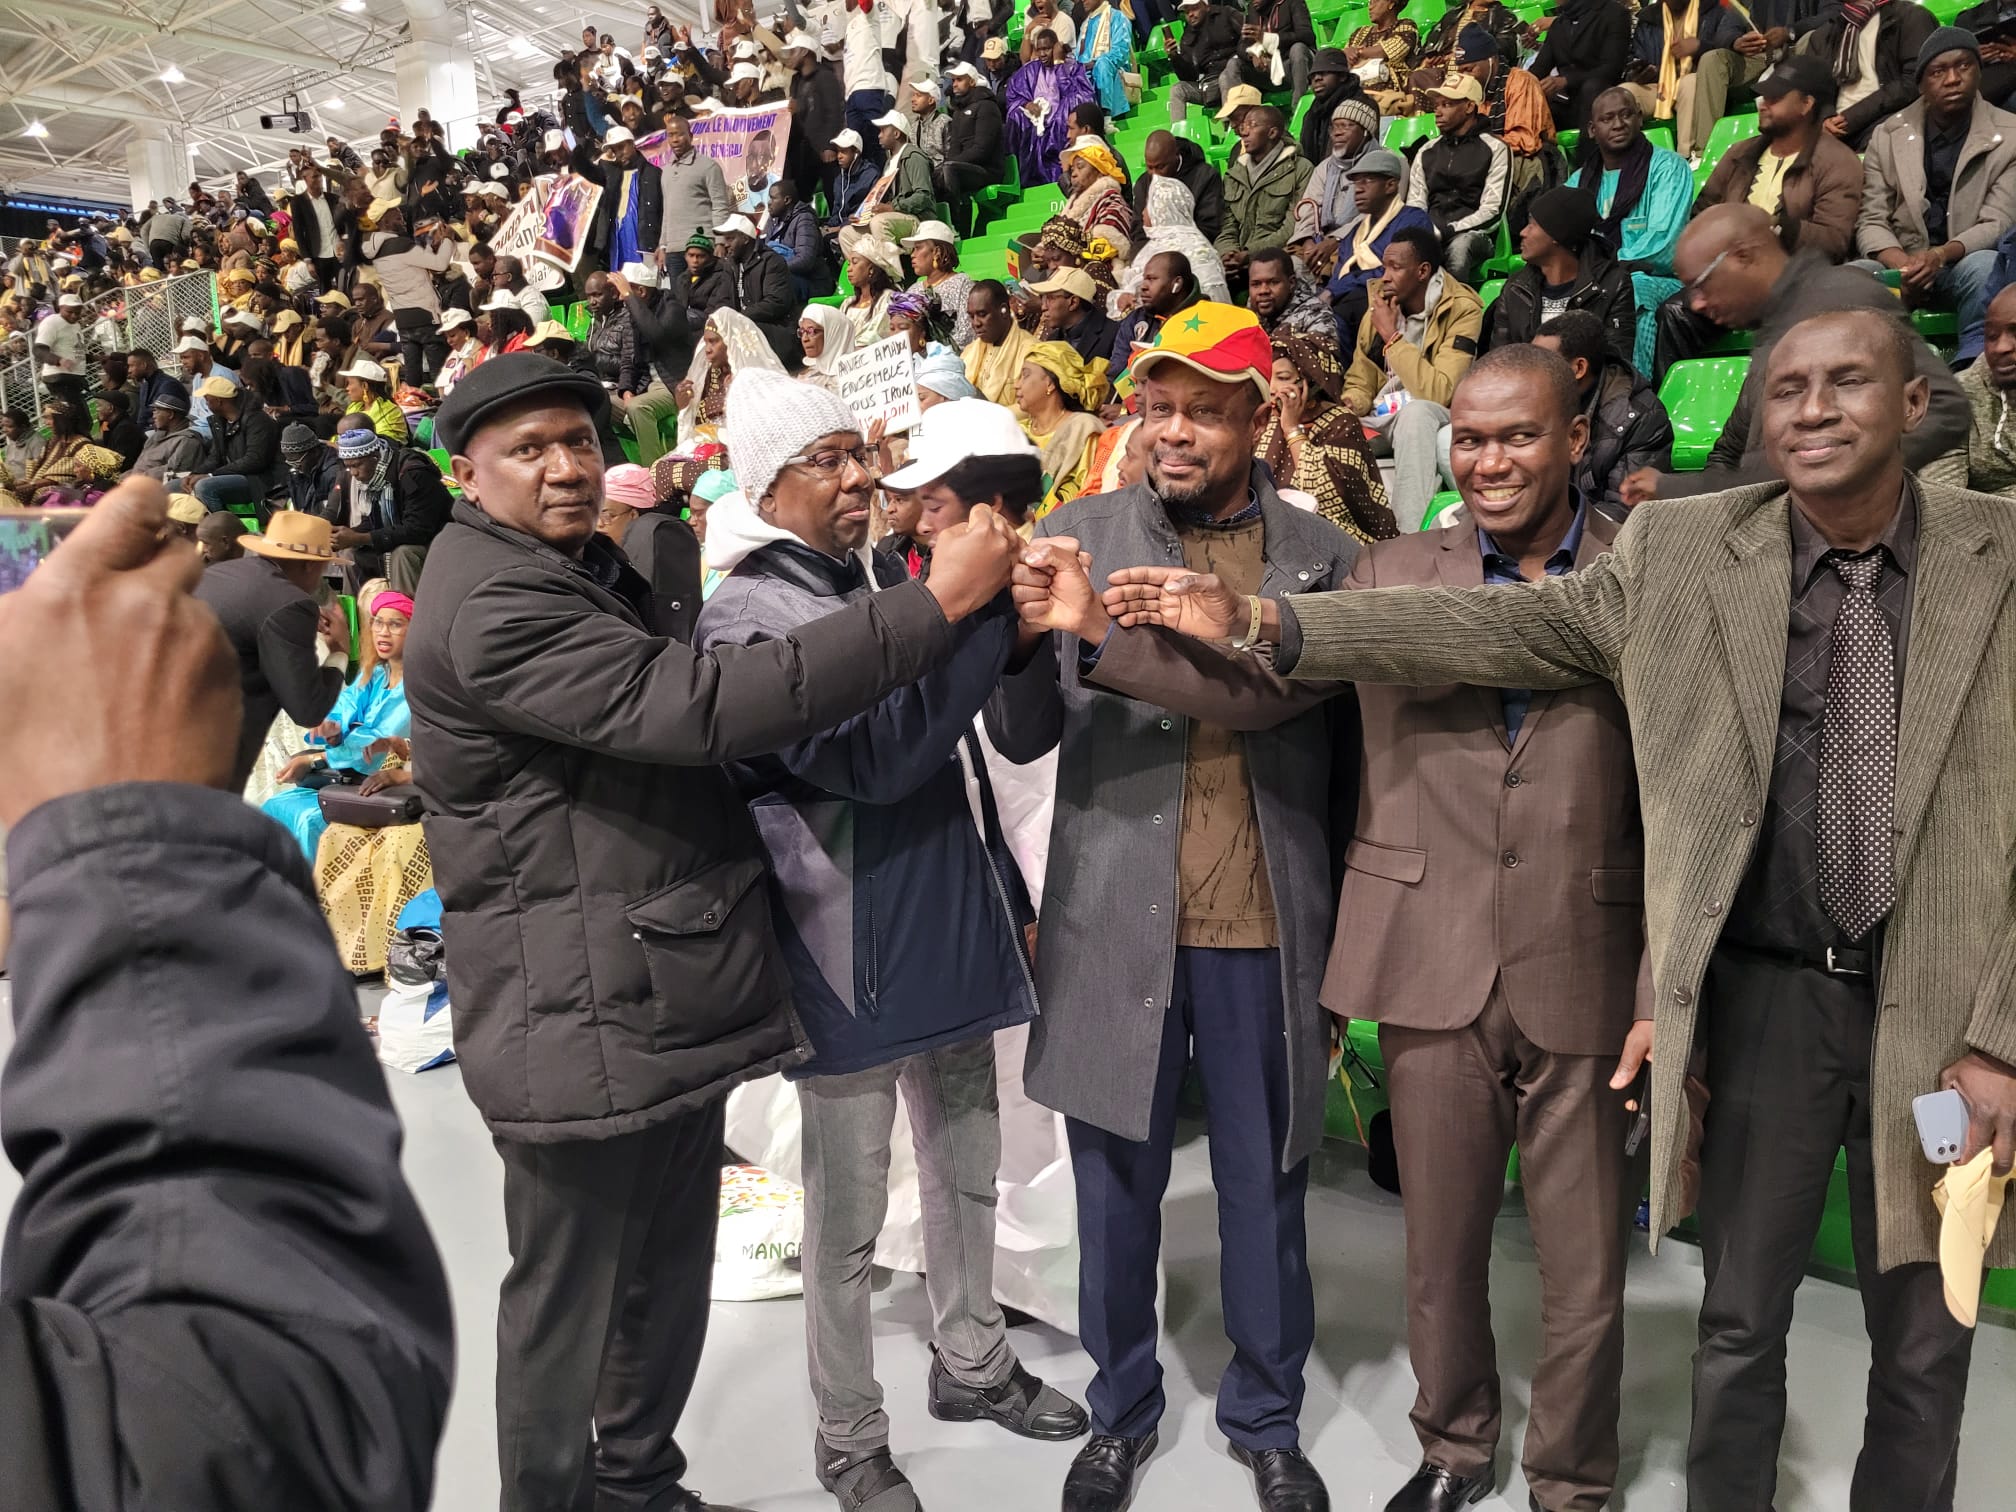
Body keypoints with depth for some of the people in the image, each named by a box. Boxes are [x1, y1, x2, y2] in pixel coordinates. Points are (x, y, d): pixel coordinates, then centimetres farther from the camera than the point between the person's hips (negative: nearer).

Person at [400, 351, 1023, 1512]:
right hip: (580, 1023, -9)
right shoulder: (491, 607, -20)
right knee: (571, 1298, 8)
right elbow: (697, 707, -31)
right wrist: (937, 604, -31)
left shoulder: (590, 568, 14)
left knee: (671, 1275, 21)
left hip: (671, 998, 10)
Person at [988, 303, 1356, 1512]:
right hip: (1118, 919, 0)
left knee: (1266, 1184, 15)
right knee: (1119, 1185, 14)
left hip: (1268, 926, 0)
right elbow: (1021, 738, -2)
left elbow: (1352, 744, 4)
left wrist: (1349, 926, 1)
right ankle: (1122, 1409, 36)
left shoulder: (1321, 554, 2)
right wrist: (1039, 629, -23)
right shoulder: (1076, 537, 1)